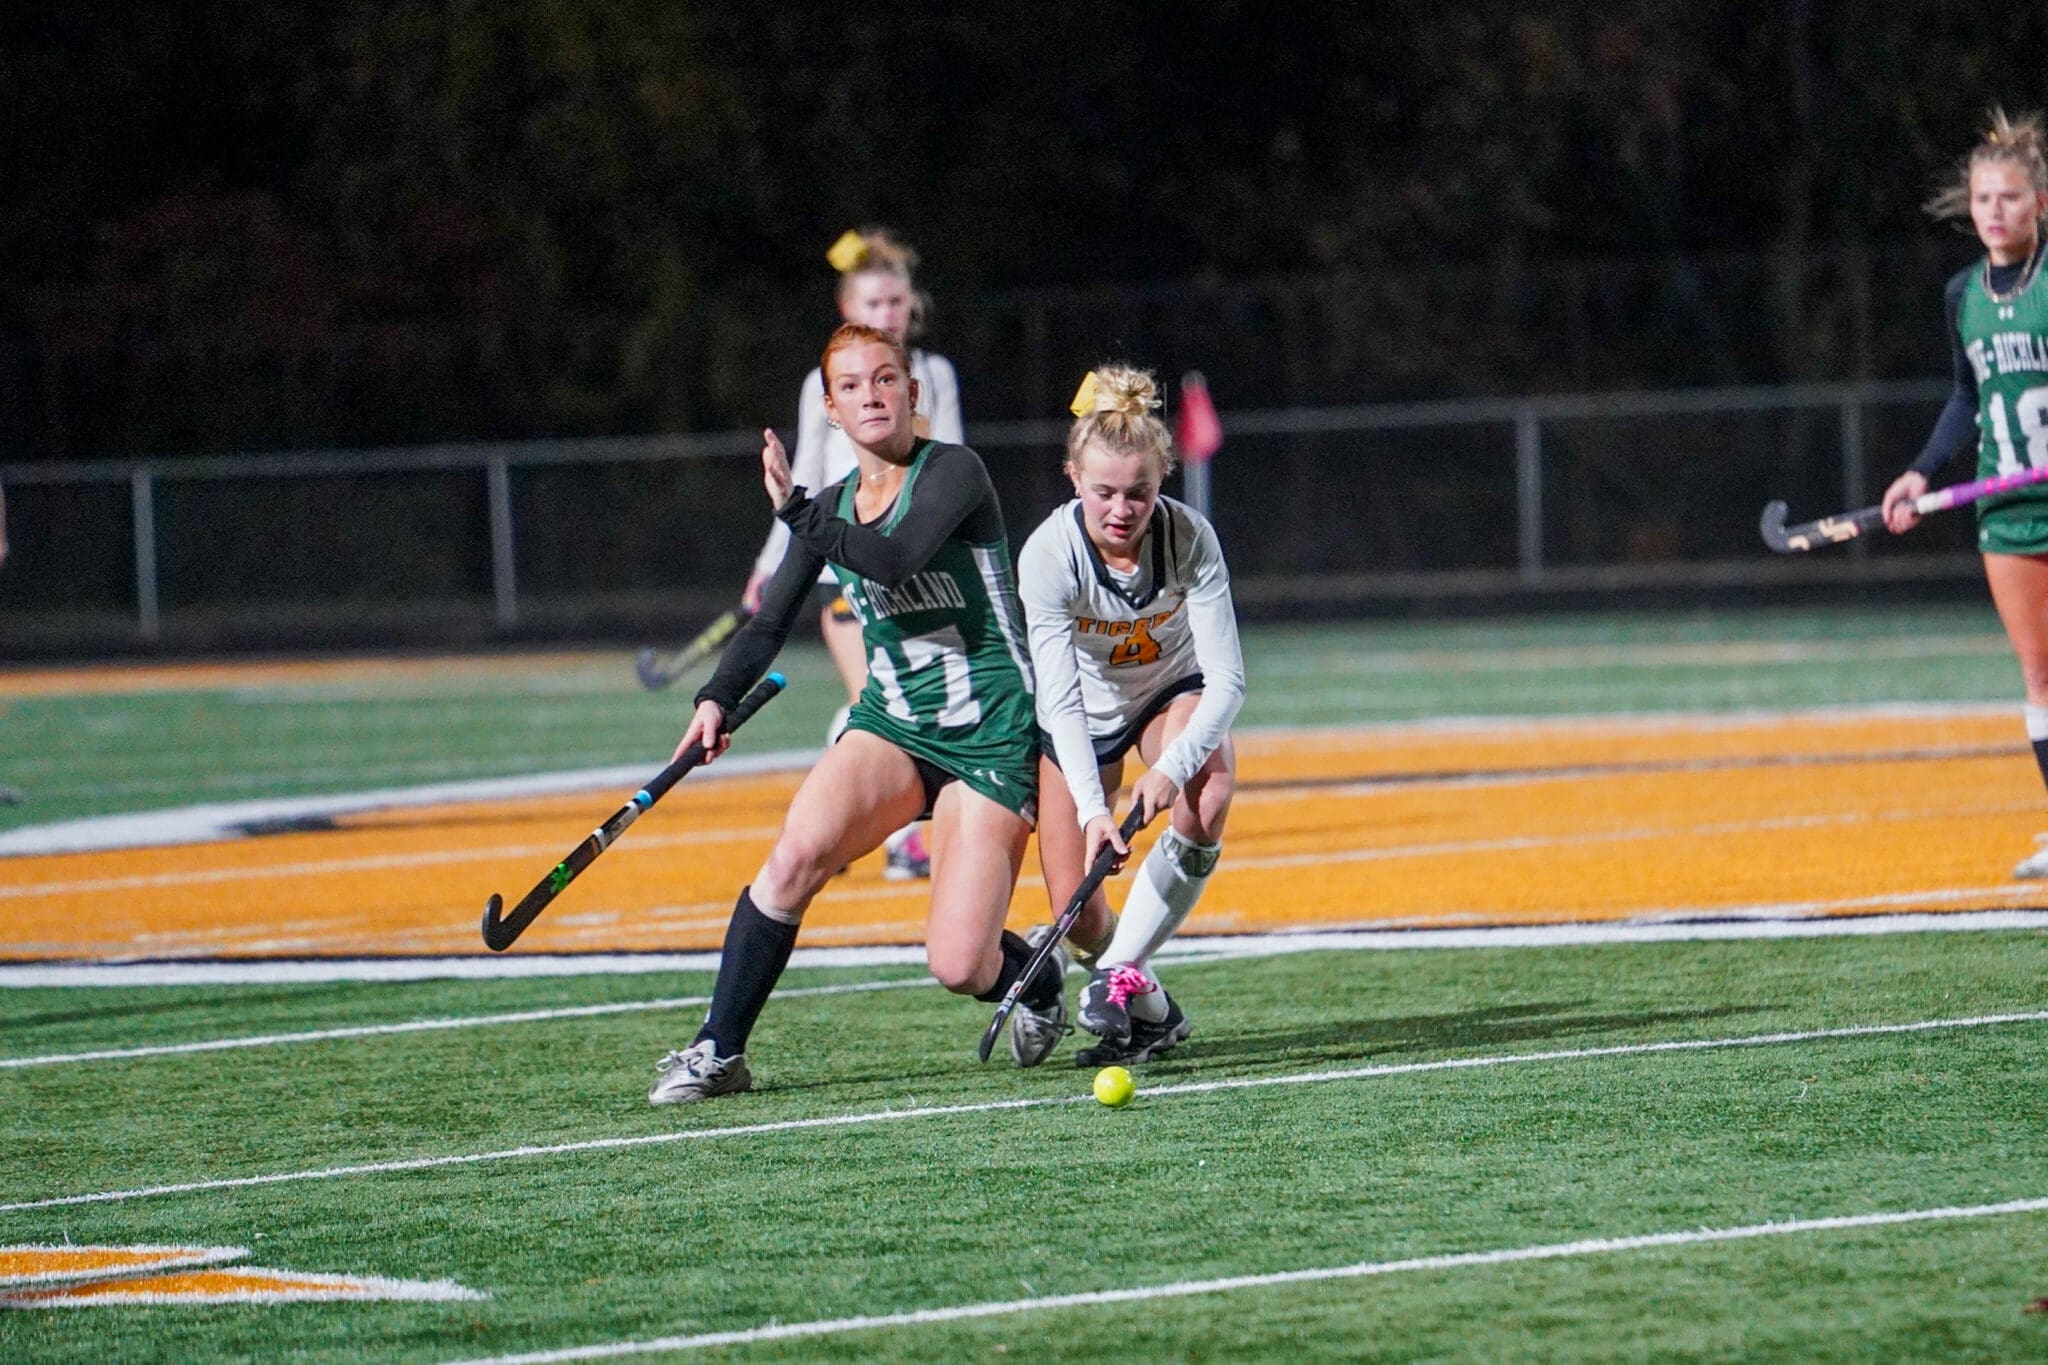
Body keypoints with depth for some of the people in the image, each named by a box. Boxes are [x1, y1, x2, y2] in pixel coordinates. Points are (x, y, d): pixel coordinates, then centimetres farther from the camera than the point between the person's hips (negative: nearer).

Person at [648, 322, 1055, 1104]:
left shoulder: (953, 473, -9)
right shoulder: (832, 509, 10)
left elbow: (898, 558, -27)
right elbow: (770, 621, 13)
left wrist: (798, 512, -20)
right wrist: (718, 699, -2)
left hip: (991, 736, -5)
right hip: (892, 723, 5)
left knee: (959, 967, -13)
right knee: (798, 850, -26)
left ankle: (1043, 980, 24)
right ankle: (718, 1052, -16)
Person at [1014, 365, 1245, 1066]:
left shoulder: (1190, 538, -27)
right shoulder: (1048, 554, -29)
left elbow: (1226, 678, -28)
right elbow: (1061, 701, -30)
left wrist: (1172, 767, -43)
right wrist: (1091, 809, -42)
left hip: (1175, 694, 0)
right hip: (1084, 714, 0)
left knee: (1205, 805, -33)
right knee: (1078, 910, -10)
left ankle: (1120, 975, -22)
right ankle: (1150, 1010, 20)